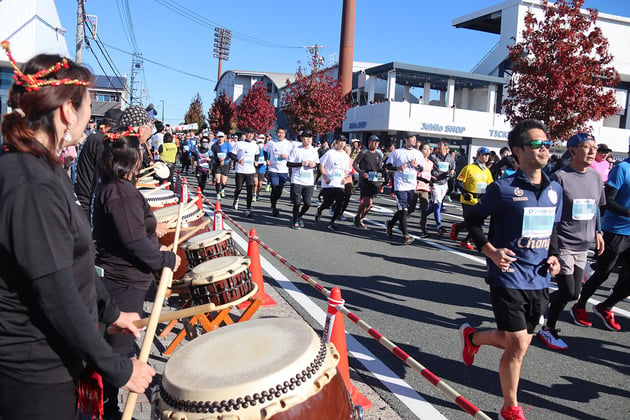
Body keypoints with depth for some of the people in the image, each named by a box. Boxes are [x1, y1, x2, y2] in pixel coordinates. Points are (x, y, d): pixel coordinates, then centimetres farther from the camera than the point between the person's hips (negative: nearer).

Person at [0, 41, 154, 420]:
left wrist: (110, 312, 17)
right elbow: (59, 302, -26)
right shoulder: (33, 187, -27)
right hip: (37, 376, -9)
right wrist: (118, 370, -16)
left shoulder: (43, 169, 3)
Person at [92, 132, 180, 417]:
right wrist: (168, 260, -15)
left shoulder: (108, 188, 9)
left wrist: (151, 227, 18)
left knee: (117, 343, 26)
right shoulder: (122, 194, -23)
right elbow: (135, 244, -26)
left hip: (116, 278, 11)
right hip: (123, 283, -11)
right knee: (117, 347, 3)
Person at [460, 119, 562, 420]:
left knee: (517, 342, 14)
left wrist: (552, 256, 3)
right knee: (518, 345, -4)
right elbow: (473, 219, -3)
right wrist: (491, 251, -14)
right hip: (508, 278, -6)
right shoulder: (503, 188, -11)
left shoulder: (555, 190, 6)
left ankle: (472, 337, 44)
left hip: (539, 280, 6)